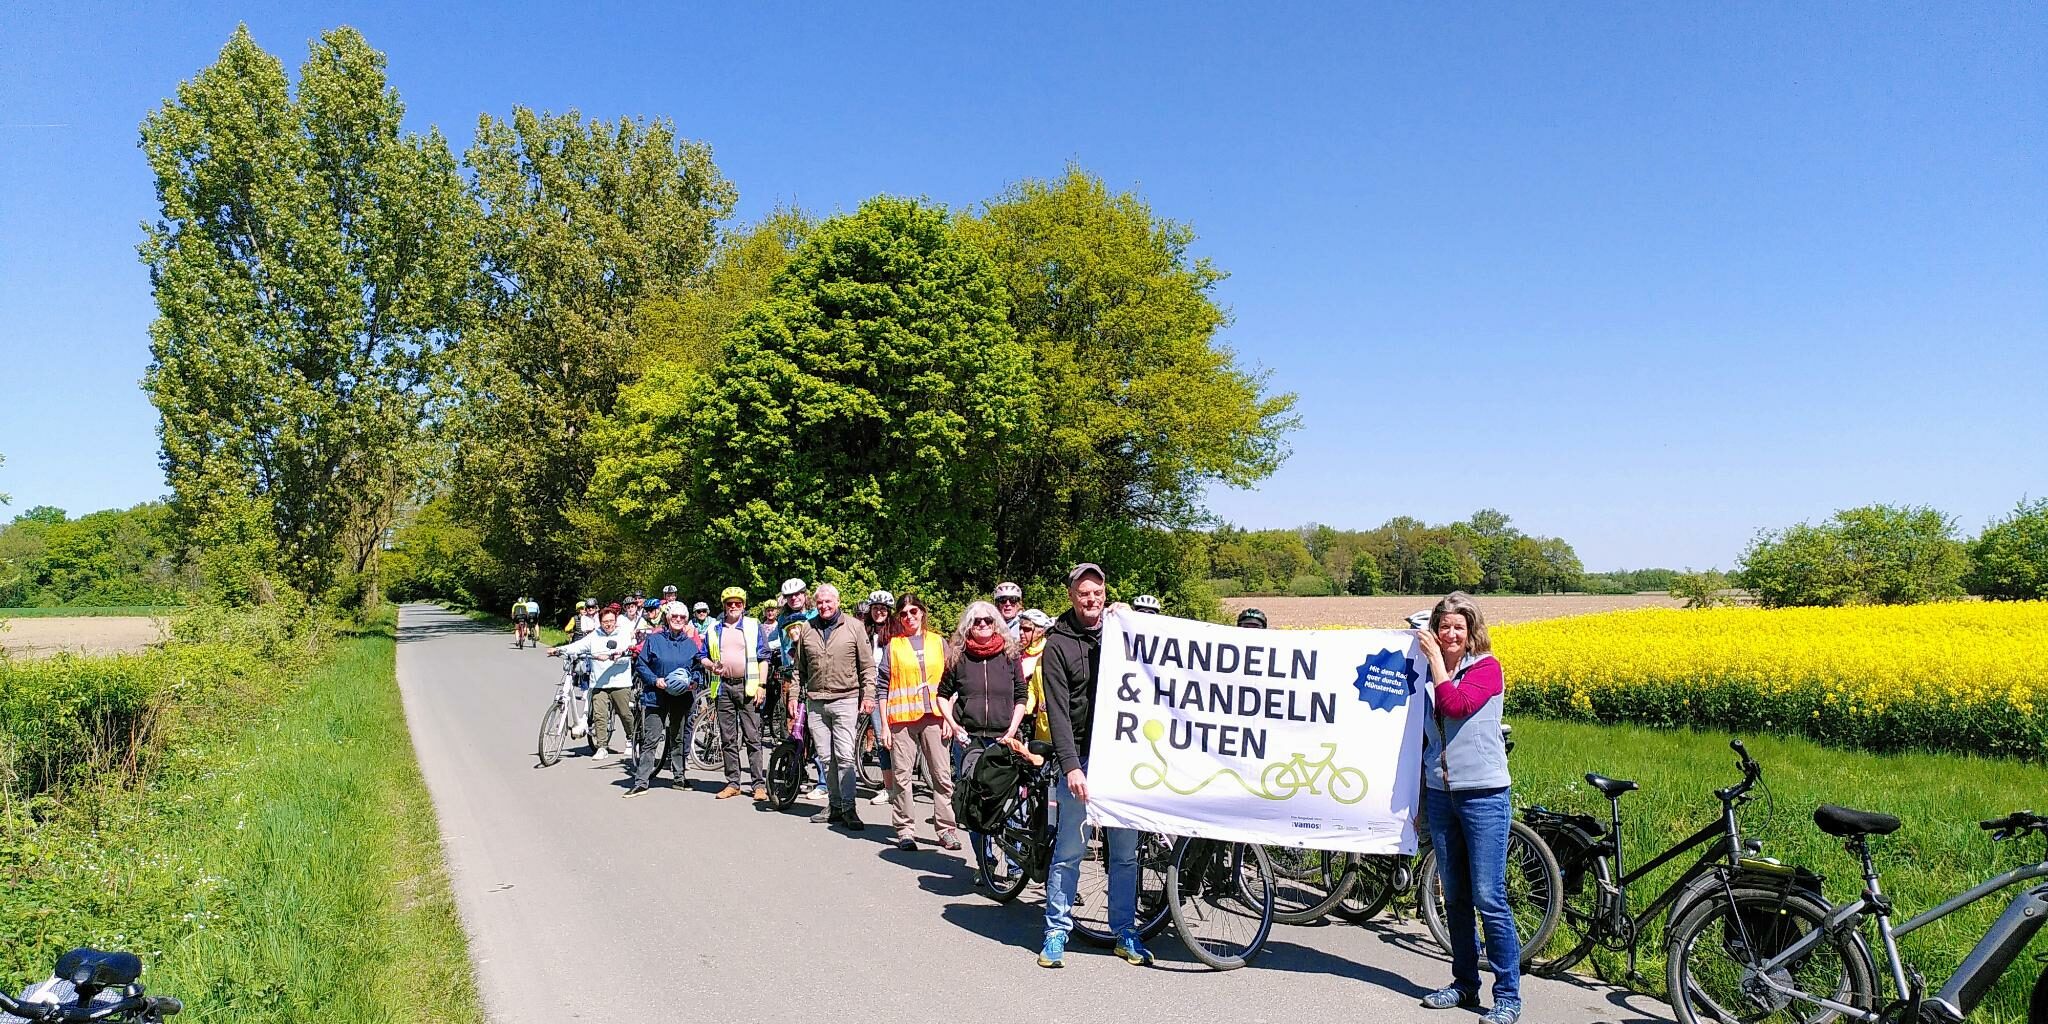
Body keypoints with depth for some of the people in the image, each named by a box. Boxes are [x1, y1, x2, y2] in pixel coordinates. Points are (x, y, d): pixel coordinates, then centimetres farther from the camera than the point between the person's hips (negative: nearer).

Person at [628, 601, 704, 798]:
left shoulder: (691, 644, 9)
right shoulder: (653, 640, 0)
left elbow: (699, 668, 15)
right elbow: (640, 665, 1)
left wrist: (693, 681, -5)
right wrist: (655, 680, -13)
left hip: (682, 698, 3)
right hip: (656, 697, -3)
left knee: (678, 739, 13)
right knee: (650, 740, -7)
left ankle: (680, 776, 25)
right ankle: (641, 782, -5)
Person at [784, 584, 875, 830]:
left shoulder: (854, 627, 3)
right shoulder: (806, 629, 11)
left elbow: (867, 665, 3)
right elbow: (798, 668, 17)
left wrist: (868, 695, -4)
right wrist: (793, 696, 11)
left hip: (845, 700, -3)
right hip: (816, 701, 4)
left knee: (845, 756, -9)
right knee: (826, 758, 7)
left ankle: (849, 808, -4)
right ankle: (834, 806, 16)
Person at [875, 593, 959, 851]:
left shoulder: (938, 643, 12)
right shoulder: (892, 645, 8)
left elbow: (949, 683, 12)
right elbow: (882, 688, 6)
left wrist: (948, 718, 3)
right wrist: (884, 725, 0)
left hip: (933, 717, 1)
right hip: (901, 719, -1)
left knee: (942, 775, -1)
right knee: (901, 776, -1)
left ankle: (947, 830, 5)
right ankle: (905, 830, 7)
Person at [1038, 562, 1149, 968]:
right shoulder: (1058, 645, -1)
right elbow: (1058, 711, -9)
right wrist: (1071, 765, -19)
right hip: (1081, 760, -3)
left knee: (1125, 852, 9)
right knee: (1068, 852, 1)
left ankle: (1125, 932, 20)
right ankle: (1056, 932, 12)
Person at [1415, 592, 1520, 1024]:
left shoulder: (1486, 667, -5)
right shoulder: (1427, 671, 10)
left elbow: (1455, 705, -23)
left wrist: (1435, 656, -14)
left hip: (1483, 794, -6)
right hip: (1440, 794, 6)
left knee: (1489, 898, -5)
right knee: (1453, 896, 12)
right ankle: (1464, 984, 24)